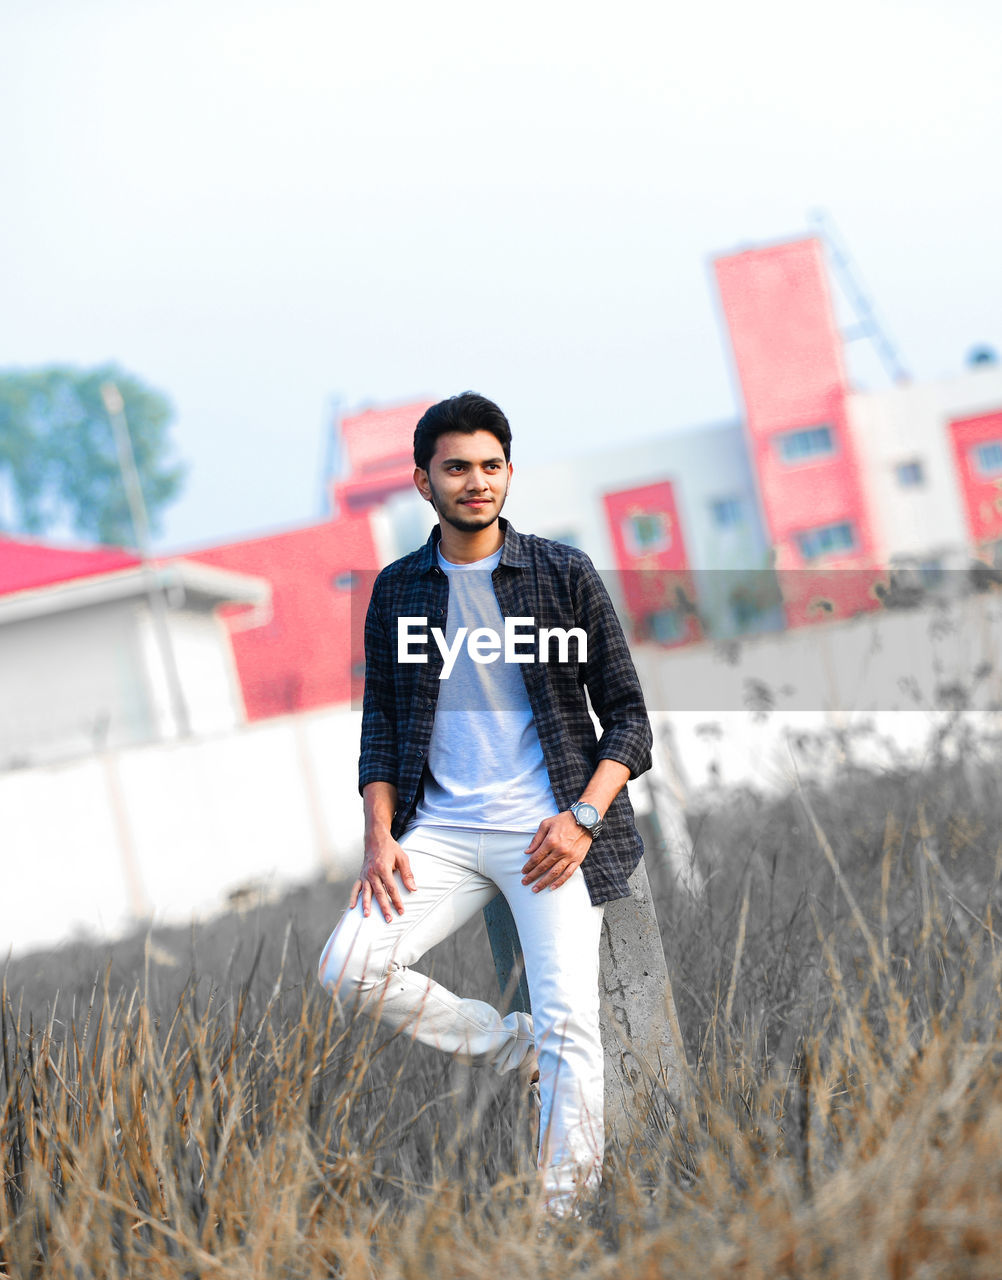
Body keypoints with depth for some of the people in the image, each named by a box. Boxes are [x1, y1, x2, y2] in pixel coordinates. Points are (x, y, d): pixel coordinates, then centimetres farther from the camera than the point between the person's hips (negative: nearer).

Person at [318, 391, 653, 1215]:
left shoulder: (564, 574, 2)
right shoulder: (398, 589, 10)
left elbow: (626, 714, 2)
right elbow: (380, 726, 13)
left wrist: (583, 816, -12)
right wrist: (379, 834, -2)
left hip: (551, 828, -3)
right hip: (439, 827, 3)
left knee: (569, 1024, -11)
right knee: (348, 967, -14)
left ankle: (565, 1209, 1)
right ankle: (506, 1043, 7)